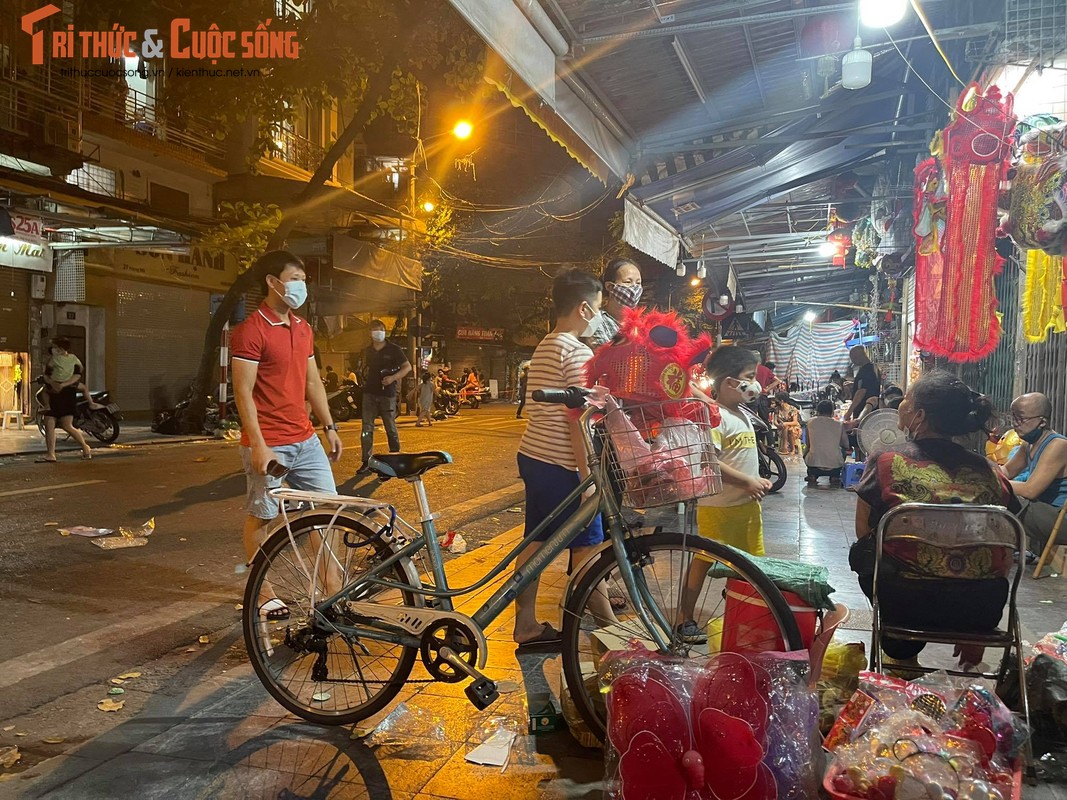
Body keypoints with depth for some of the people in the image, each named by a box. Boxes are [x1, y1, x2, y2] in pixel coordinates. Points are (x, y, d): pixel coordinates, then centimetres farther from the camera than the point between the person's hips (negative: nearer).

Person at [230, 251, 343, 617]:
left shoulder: (303, 329, 12)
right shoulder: (250, 331, -12)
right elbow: (243, 392, -15)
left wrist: (329, 427, 15)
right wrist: (259, 446, -20)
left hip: (305, 440, 7)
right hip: (268, 444, -7)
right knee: (261, 517, 6)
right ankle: (263, 592, 21)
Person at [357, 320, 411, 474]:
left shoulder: (393, 349, -3)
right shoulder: (368, 351, 13)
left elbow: (407, 367, -4)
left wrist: (393, 378, -18)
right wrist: (370, 380, 11)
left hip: (387, 393, -4)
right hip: (370, 393, 4)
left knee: (391, 428, 3)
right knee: (367, 428, -2)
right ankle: (366, 462, 2)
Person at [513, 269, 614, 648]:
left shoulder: (544, 347, 14)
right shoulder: (577, 352, -15)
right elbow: (577, 419, -19)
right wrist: (588, 475, -17)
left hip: (532, 455, 9)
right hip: (560, 464, -9)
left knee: (534, 543, 12)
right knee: (587, 546, 2)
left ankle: (526, 625, 19)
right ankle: (610, 626, 13)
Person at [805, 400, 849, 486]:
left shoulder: (810, 422, 6)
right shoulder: (839, 425, 6)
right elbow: (846, 446, 16)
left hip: (813, 465, 0)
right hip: (835, 466, 0)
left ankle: (812, 477, 16)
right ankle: (835, 477, 19)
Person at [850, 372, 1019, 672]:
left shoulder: (887, 462, -7)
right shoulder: (989, 472, 1)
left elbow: (863, 532, 3)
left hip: (907, 606, -4)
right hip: (984, 610, 4)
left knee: (863, 552, 26)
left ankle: (904, 659, 36)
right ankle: (972, 653, 43)